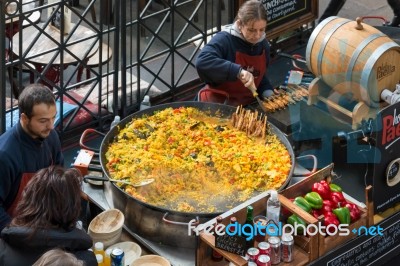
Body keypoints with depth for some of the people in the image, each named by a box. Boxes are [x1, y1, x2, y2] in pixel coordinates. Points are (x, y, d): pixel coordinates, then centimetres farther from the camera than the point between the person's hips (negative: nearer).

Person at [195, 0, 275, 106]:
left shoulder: (263, 44, 6)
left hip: (247, 105, 7)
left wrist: (268, 93, 0)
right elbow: (202, 62, -35)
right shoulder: (224, 40, -16)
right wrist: (238, 71, -39)